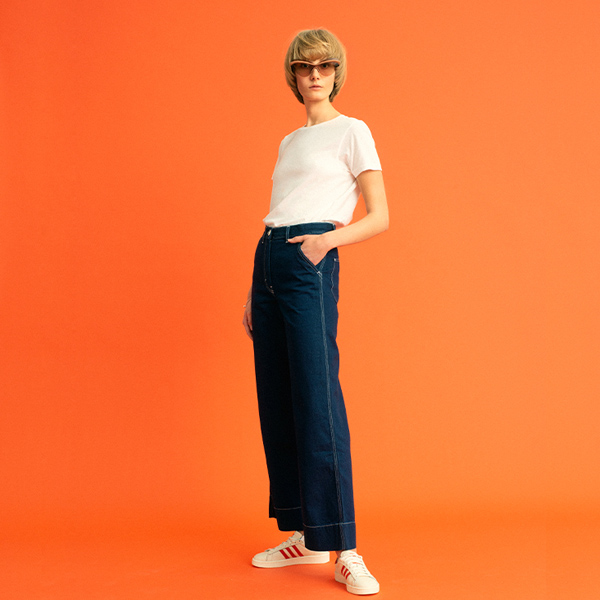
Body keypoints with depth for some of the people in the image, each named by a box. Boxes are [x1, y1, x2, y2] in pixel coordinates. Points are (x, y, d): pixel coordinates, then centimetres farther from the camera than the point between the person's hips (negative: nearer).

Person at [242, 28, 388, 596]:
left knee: (318, 402, -14)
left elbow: (379, 217, -3)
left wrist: (329, 239, -22)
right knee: (276, 405, 5)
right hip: (267, 264, 7)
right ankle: (301, 535, 13)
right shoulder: (289, 142, 23)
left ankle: (345, 552, -9)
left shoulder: (351, 132, 3)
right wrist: (253, 292, 19)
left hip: (310, 267, -7)